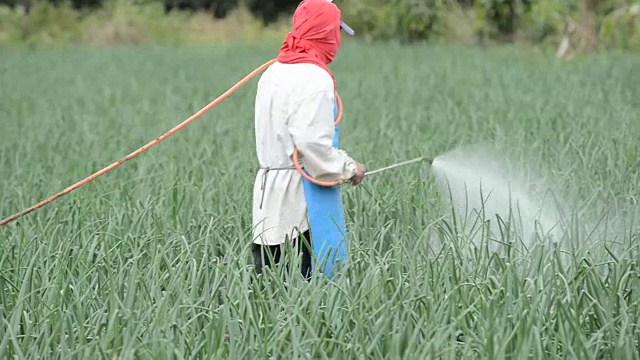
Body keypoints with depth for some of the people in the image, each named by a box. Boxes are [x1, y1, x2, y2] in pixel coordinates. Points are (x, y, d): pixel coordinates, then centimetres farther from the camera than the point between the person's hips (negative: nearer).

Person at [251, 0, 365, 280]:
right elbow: (312, 141, -21)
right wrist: (348, 169, -8)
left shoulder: (273, 73, 14)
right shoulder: (315, 78, -14)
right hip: (297, 195, -9)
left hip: (268, 187, 9)